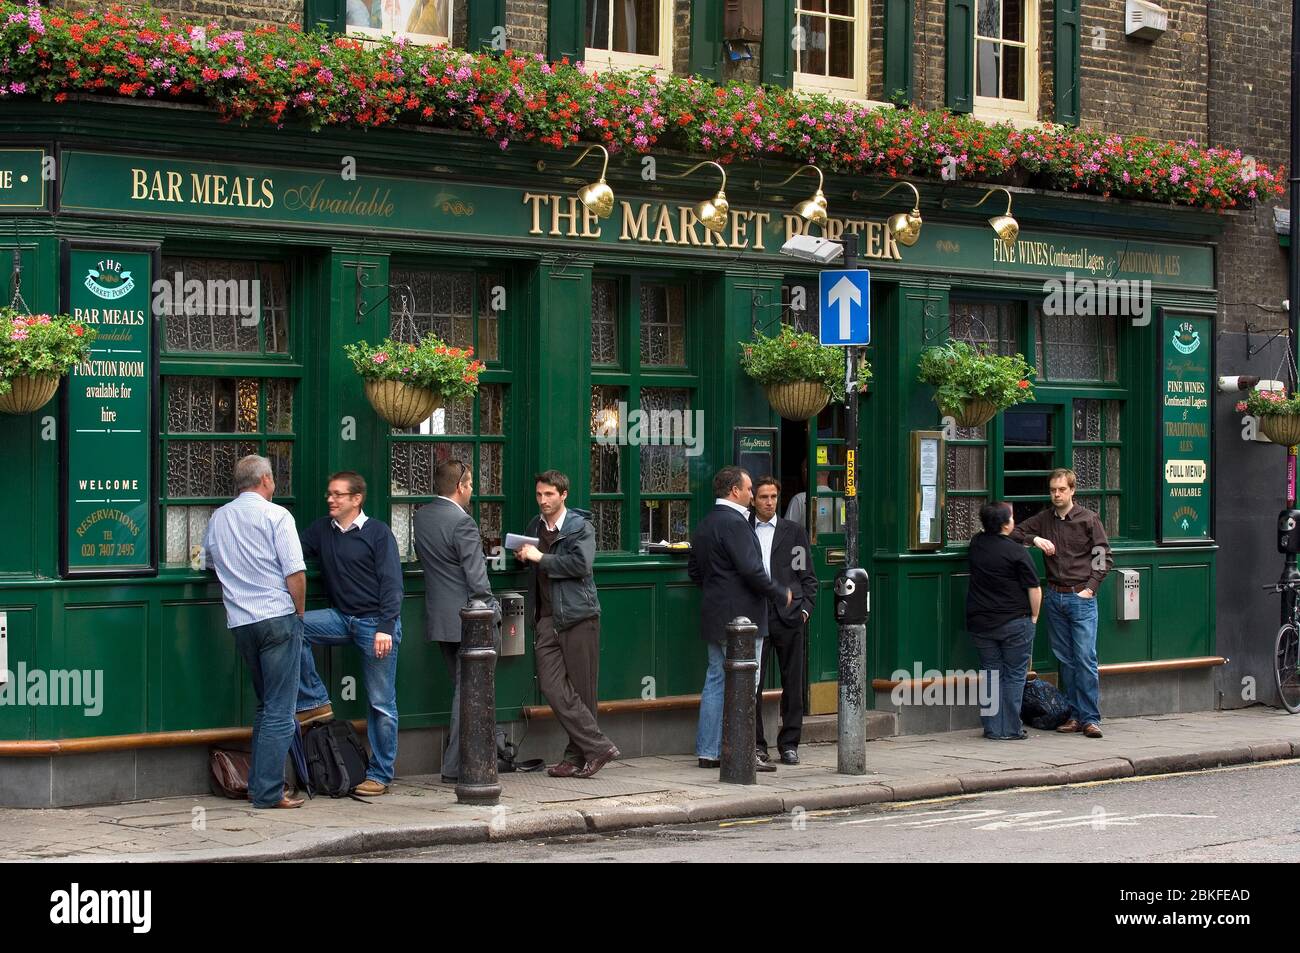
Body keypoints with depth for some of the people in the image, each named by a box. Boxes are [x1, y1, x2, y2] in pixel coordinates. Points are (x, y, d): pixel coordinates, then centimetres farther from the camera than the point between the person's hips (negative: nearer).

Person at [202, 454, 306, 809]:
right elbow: (295, 573, -12)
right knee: (279, 711, -3)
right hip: (277, 618, -6)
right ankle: (268, 792, -6)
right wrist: (299, 613, 2)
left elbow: (210, 562, 24)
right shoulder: (275, 515, -7)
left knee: (266, 705, 19)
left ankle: (258, 785, 19)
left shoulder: (217, 519, 12)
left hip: (240, 622, 6)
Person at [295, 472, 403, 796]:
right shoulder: (321, 530, 10)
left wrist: (385, 628, -19)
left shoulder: (378, 533, -6)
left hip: (375, 623, -5)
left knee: (381, 702, -2)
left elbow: (391, 583, -10)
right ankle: (315, 702, -9)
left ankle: (380, 775, 7)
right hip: (341, 619, 5)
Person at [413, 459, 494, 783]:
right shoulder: (462, 522, -18)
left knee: (461, 687, 18)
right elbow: (477, 578, -18)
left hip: (438, 617, 8)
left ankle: (456, 758, 21)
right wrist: (491, 612, -9)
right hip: (466, 619, -8)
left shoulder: (421, 516, 6)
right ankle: (455, 767, -2)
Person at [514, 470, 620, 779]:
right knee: (552, 687, -7)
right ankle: (598, 747, -4)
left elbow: (582, 564, -19)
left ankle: (578, 755, 7)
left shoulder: (580, 527, -3)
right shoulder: (535, 526, 17)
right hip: (548, 618, 5)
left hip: (578, 616, -5)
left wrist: (540, 558, -14)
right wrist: (523, 555, 8)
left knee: (581, 690, 0)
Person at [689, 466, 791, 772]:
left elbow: (694, 571, 20)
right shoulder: (735, 523, -16)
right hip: (740, 618, -10)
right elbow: (751, 571, -22)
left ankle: (708, 752, 15)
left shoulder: (704, 525, 14)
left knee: (716, 681, 12)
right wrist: (782, 596, -10)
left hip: (714, 617, 10)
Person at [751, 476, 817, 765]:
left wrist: (805, 608, -2)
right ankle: (756, 744, 8)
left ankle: (789, 744, 11)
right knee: (752, 683, -1)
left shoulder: (794, 531, 9)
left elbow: (808, 575, 10)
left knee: (793, 684, 3)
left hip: (788, 617, 1)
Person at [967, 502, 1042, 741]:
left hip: (980, 622, 5)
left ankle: (992, 728, 10)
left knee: (991, 673, 11)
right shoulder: (1017, 552, -13)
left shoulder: (976, 544, 3)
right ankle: (1010, 729, 4)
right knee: (1014, 674, 4)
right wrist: (1033, 617, 5)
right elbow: (1034, 589, -11)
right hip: (1014, 622, -5)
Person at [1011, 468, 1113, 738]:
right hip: (1054, 597, 4)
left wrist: (1090, 588, -8)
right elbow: (1013, 533, 11)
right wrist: (1035, 539, -7)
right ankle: (1075, 715, 11)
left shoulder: (1089, 519, -1)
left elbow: (1104, 558, 0)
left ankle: (1091, 718, -7)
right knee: (1065, 660, 6)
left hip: (1081, 597, -4)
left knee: (1086, 659, -9)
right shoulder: (1044, 519, 9)